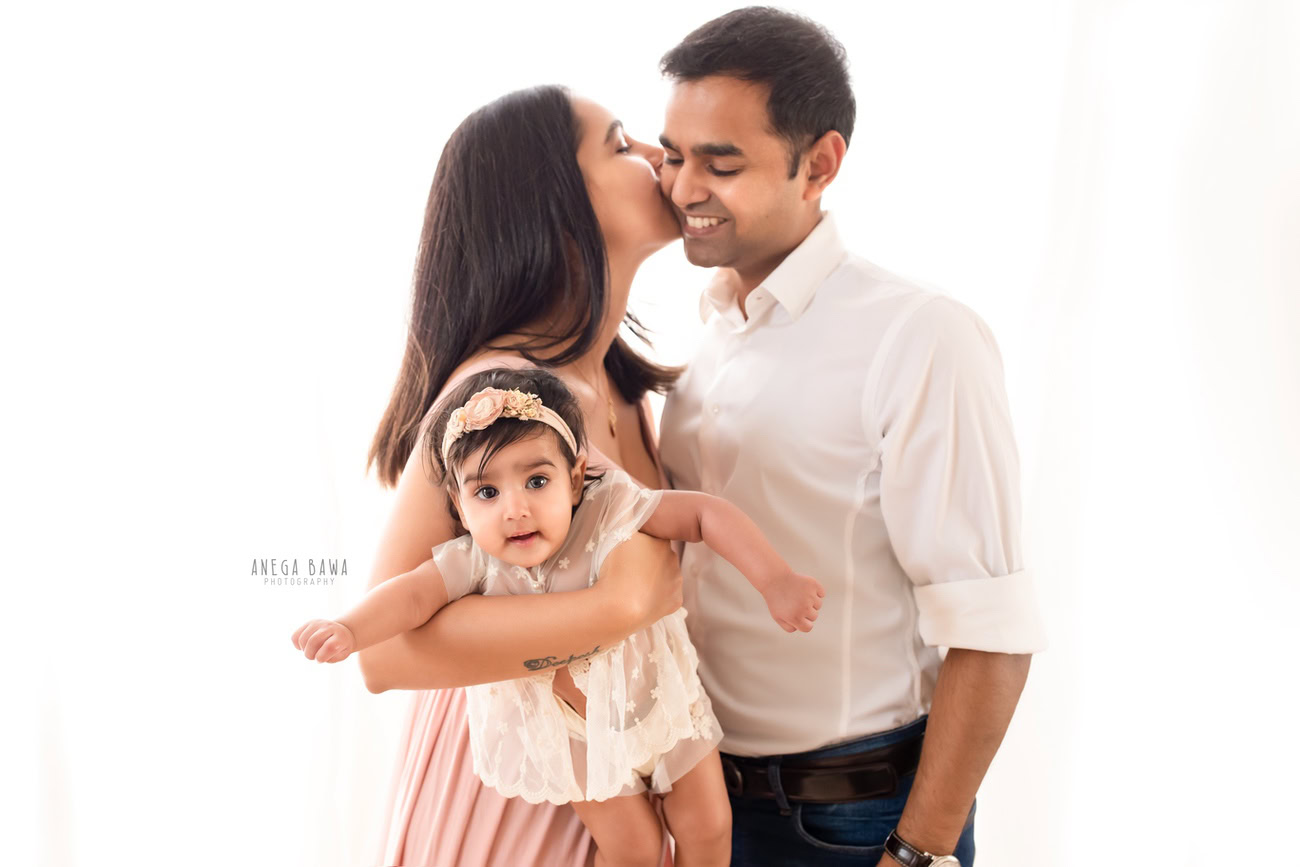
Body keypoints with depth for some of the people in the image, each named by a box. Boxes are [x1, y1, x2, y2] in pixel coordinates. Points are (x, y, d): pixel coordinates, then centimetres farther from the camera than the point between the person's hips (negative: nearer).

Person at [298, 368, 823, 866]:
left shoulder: (608, 510, -25)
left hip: (655, 694, 1)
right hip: (571, 727, -1)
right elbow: (412, 595, -32)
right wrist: (348, 629, -53)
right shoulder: (475, 563, -23)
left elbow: (704, 513, -24)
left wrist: (776, 583, -31)